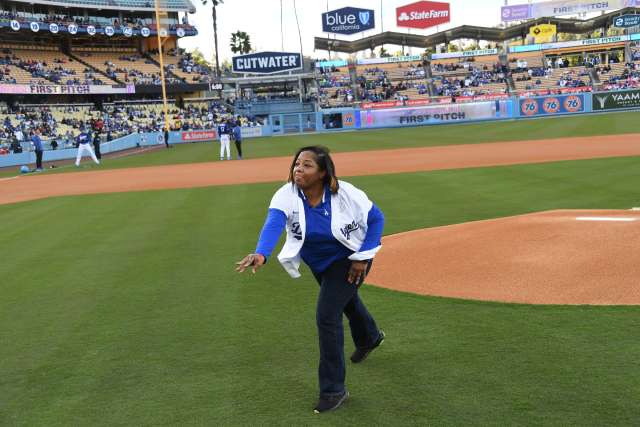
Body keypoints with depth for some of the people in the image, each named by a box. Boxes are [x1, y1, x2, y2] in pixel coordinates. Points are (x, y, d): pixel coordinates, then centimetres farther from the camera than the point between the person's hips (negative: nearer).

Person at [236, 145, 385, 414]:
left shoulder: (346, 194, -29)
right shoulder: (286, 195, -26)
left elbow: (377, 219, -15)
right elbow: (273, 224, -43)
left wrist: (363, 257, -19)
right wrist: (261, 253, -63)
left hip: (348, 260, -5)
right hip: (317, 262, 5)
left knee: (326, 315, -17)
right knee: (345, 299, 29)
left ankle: (333, 390, -2)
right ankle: (369, 337, 64)